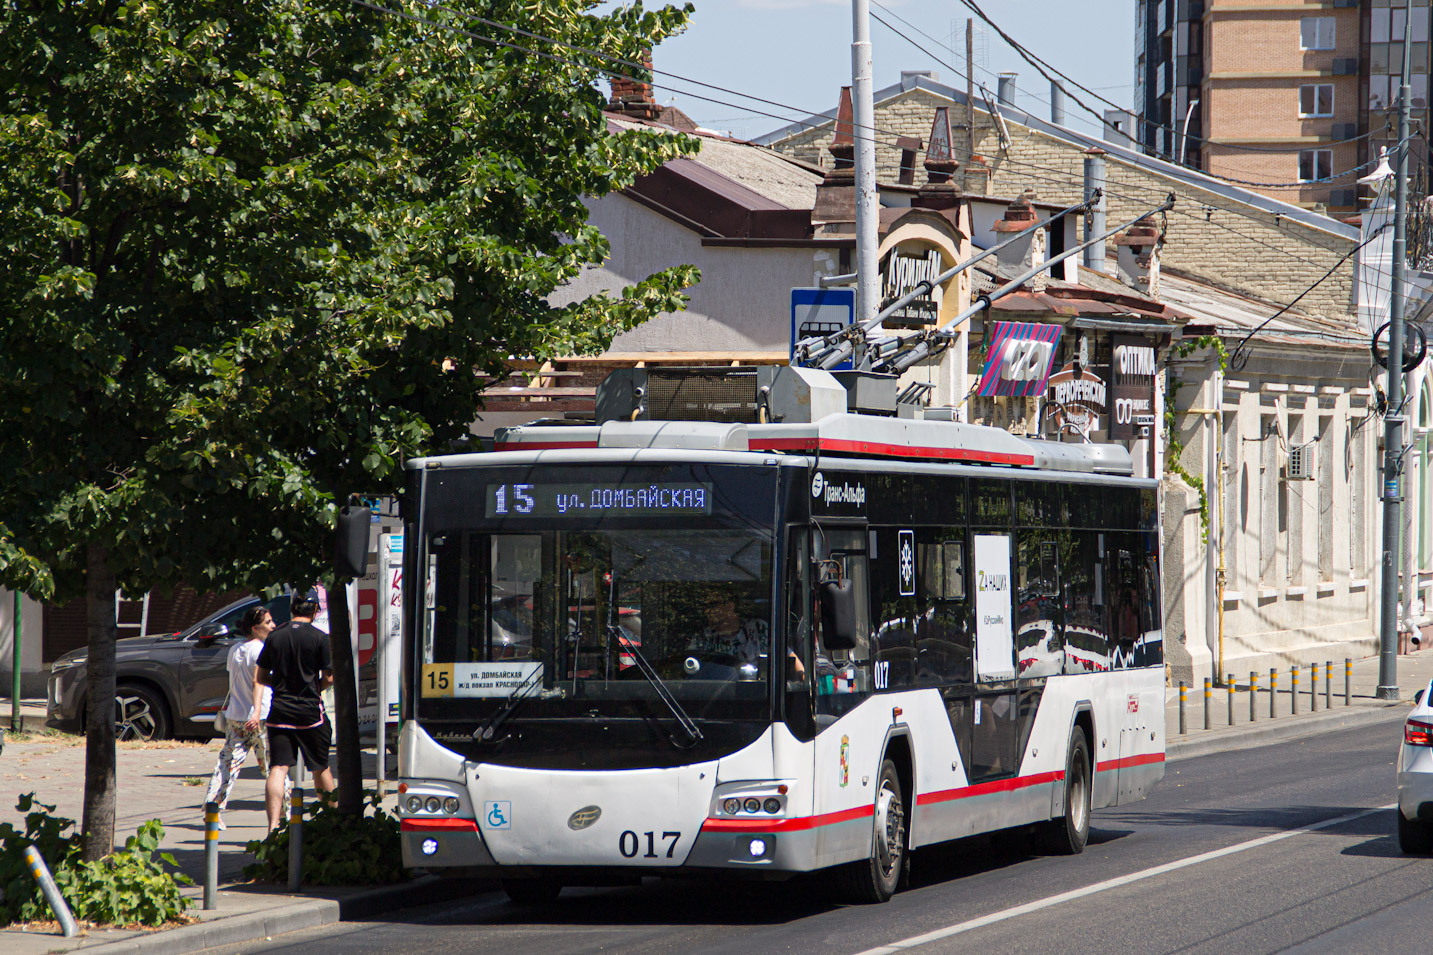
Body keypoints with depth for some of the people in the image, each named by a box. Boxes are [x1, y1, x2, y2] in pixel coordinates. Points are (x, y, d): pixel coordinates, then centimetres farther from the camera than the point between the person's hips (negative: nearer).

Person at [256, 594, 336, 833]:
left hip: (279, 712, 2)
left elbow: (260, 677, 8)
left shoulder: (275, 636, 3)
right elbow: (329, 678, -6)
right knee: (321, 769, 13)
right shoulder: (319, 638, -7)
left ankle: (274, 824, -16)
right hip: (309, 711, -2)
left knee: (277, 769, -3)